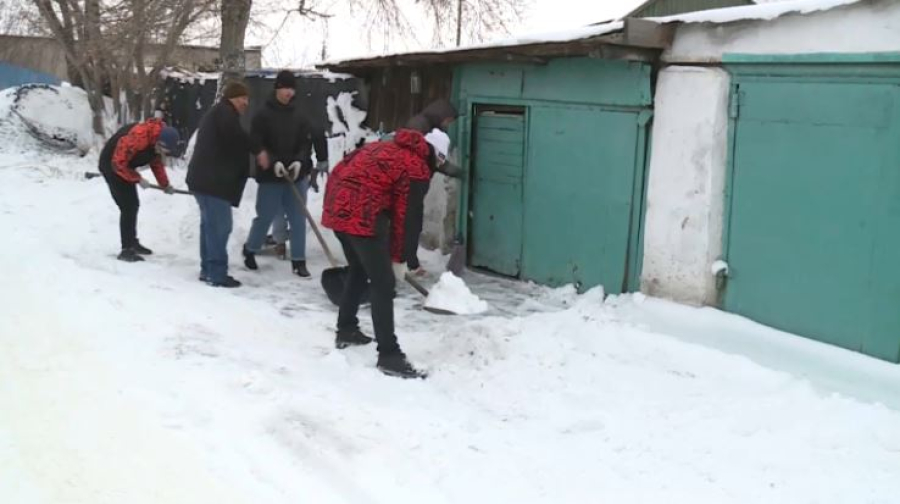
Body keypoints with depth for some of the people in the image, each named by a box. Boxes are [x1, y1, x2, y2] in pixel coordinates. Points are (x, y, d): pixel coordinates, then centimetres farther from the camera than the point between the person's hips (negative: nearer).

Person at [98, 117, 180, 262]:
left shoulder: (157, 138, -9)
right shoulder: (137, 138, -36)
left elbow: (156, 162, 7)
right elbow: (119, 164, -29)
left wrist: (165, 184, 2)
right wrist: (138, 179, -21)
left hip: (125, 166, 9)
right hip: (112, 166, -9)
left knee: (133, 205, 15)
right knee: (128, 207, -11)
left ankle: (132, 242, 30)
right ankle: (126, 250, -7)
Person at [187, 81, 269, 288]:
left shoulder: (215, 113, 28)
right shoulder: (225, 111, -6)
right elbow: (235, 135, -25)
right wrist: (258, 150, -20)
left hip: (205, 177, 11)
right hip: (212, 180, -11)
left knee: (210, 224, 14)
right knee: (220, 226, -10)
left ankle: (208, 270, 19)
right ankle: (217, 274, -10)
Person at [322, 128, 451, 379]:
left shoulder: (388, 147, 24)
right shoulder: (416, 167, 1)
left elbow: (348, 167, 24)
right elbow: (404, 216, -1)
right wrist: (399, 259, 8)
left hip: (336, 204, 9)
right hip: (361, 213, -9)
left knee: (358, 270, 27)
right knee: (383, 283, -4)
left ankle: (346, 330, 38)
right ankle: (389, 356, -3)